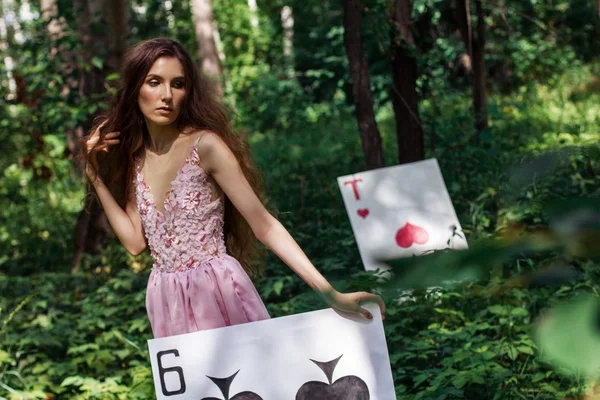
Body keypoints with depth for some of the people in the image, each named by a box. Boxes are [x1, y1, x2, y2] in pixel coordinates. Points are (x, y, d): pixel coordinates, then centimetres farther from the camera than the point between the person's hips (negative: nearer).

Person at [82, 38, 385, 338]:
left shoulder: (205, 145, -11)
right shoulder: (134, 157, 6)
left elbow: (264, 225, -15)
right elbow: (135, 241, 3)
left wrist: (329, 293, -23)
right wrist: (96, 176, 0)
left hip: (220, 293, -5)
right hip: (169, 303, 5)